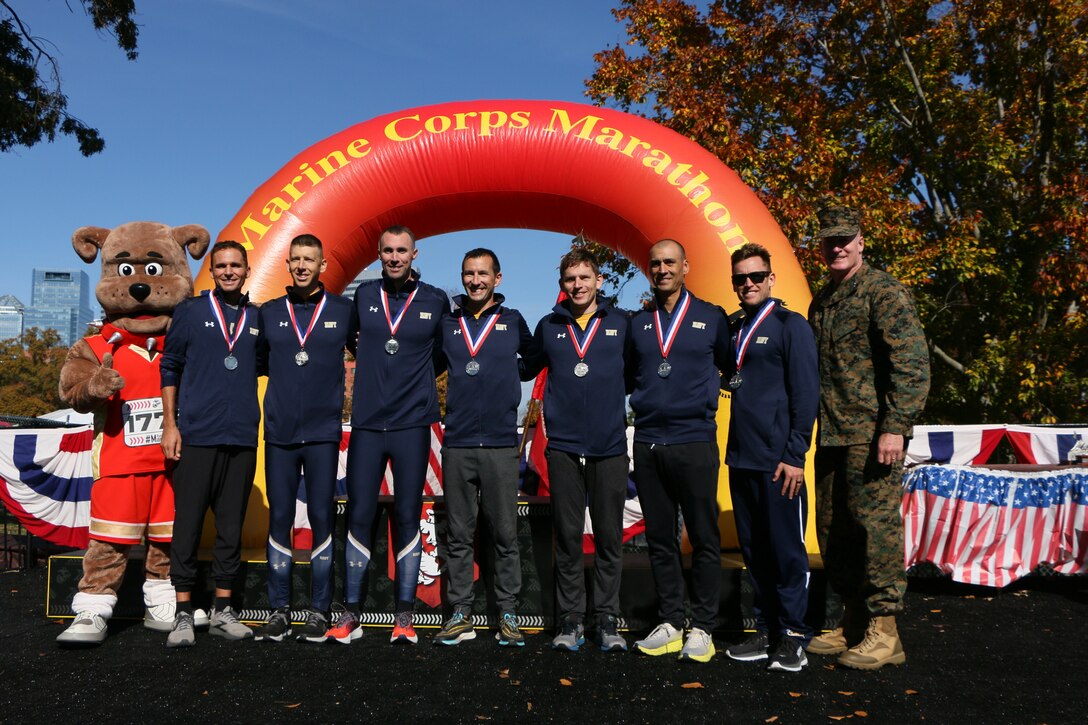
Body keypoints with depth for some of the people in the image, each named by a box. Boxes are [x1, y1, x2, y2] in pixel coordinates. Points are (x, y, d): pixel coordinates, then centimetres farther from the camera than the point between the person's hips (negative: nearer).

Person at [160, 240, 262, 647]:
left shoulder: (258, 319, 10)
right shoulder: (191, 311, 4)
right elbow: (170, 368, 6)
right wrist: (170, 425, -1)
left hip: (242, 439, 3)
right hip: (196, 436, -2)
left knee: (231, 527, 8)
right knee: (188, 525, 1)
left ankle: (223, 611, 18)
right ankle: (183, 614, 11)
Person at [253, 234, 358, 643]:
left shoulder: (343, 311, 3)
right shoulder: (269, 313, 9)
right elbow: (257, 363, 16)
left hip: (322, 433, -2)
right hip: (279, 433, 2)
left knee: (321, 518, 2)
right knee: (279, 520, 5)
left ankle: (319, 611, 13)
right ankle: (279, 611, 15)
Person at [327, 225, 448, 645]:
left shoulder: (436, 301, 3)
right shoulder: (364, 295, 7)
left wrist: (413, 370, 7)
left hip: (412, 425, -1)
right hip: (367, 424, 1)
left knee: (407, 517, 3)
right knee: (359, 516, 2)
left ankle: (405, 616, 12)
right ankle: (350, 614, 13)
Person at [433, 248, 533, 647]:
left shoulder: (513, 321, 7)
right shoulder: (447, 323, 9)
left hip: (501, 445, -1)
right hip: (456, 445, 2)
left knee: (505, 535, 4)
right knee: (458, 535, 7)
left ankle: (508, 615, 14)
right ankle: (460, 615, 17)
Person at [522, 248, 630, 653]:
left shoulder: (621, 324, 5)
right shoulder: (548, 327, 9)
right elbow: (526, 370, 20)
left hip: (609, 448, 0)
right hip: (563, 447, 1)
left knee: (609, 538, 5)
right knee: (567, 537, 6)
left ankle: (608, 620, 16)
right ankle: (570, 620, 16)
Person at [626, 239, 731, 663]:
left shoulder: (712, 318, 4)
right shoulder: (638, 323, 12)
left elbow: (731, 368, 13)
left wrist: (707, 393, 3)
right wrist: (643, 401, 8)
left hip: (694, 441, -3)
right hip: (647, 442, 3)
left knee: (704, 538, 2)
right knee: (660, 539, 9)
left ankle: (702, 628, 14)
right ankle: (670, 624, 20)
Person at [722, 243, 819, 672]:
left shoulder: (790, 325, -4)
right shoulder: (732, 330, 15)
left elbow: (806, 393, -9)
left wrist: (795, 455, -14)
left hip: (778, 459, -6)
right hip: (740, 459, 7)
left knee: (787, 548, 0)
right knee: (754, 550, 12)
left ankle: (793, 637, 11)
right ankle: (766, 630, 22)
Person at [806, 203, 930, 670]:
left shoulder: (883, 291, -6)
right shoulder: (821, 302, 18)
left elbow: (912, 363, -14)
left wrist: (895, 427, -20)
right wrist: (813, 430, 18)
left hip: (872, 434, -8)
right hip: (831, 436, 8)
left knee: (875, 525, -5)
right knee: (832, 530, 11)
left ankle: (884, 633, 6)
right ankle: (854, 624, 24)